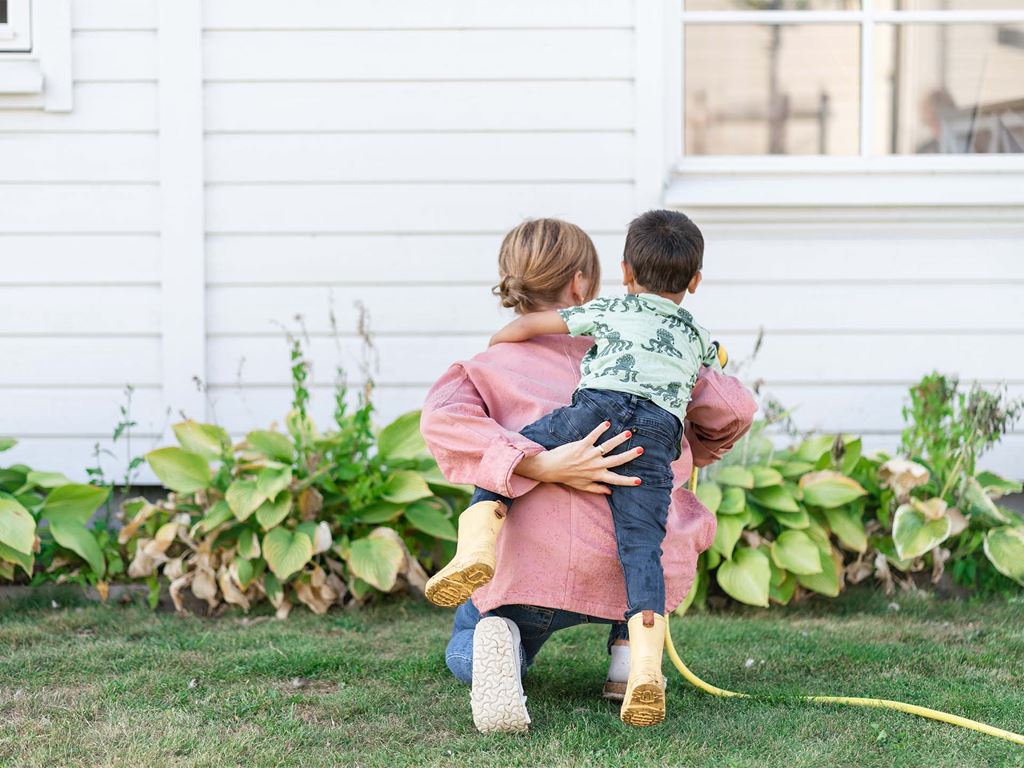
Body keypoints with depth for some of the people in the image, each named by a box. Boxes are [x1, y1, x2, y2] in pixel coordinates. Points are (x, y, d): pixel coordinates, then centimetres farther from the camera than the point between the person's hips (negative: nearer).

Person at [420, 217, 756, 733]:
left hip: (533, 570, -1)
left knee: (462, 655, 32)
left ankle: (496, 642, -6)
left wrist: (540, 466, -18)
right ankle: (629, 650, 21)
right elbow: (733, 408, 16)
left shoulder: (488, 367, 13)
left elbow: (443, 422, -11)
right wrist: (690, 455, 37)